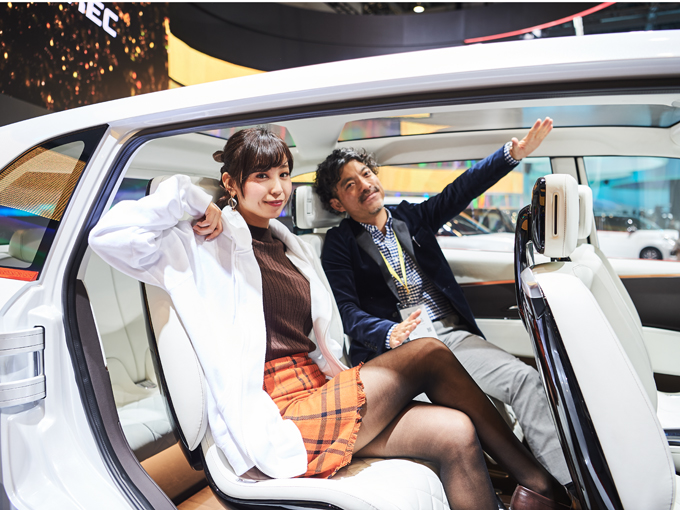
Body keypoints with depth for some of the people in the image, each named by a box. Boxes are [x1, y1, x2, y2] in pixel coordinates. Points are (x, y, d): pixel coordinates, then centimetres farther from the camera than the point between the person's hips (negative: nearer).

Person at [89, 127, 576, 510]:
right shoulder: (207, 244, -1)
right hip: (275, 418, -7)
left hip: (317, 393, 8)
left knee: (455, 434, -12)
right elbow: (108, 235, -15)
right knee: (429, 353, -16)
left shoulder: (293, 247, 20)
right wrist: (188, 198, -11)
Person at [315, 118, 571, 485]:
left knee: (525, 379, -15)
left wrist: (513, 153, -3)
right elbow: (347, 312, -6)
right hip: (396, 347, -4)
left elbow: (462, 190, 10)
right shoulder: (339, 245, 4)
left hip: (453, 334, 4)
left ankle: (571, 485, -8)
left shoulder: (411, 217, 17)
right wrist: (390, 333, -25)